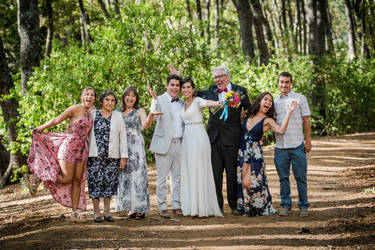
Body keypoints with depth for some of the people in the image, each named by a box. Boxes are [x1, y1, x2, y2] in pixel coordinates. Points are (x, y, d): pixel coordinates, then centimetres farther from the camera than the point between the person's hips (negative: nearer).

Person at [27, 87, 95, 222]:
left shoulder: (90, 114, 12)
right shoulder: (75, 109, -8)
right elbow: (56, 120, -2)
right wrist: (40, 128, 3)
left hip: (82, 149, 7)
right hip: (69, 146, -7)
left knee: (77, 180, 3)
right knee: (67, 179, -8)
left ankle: (75, 213, 6)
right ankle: (38, 177, 11)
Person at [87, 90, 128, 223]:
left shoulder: (118, 116, 8)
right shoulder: (93, 115, 6)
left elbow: (123, 137, 6)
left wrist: (123, 157, 0)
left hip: (112, 156, 1)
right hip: (95, 155, -1)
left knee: (109, 182, 2)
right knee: (95, 182, -3)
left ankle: (107, 211, 13)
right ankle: (96, 212, 4)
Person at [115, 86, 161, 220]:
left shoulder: (139, 111, 3)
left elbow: (145, 125, -15)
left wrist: (151, 115, -34)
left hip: (136, 147, -4)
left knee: (137, 175, -6)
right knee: (124, 177, 3)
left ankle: (141, 208, 0)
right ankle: (132, 208, 10)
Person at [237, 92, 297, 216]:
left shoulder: (267, 121, 0)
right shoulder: (249, 115, 12)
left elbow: (281, 130, -18)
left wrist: (288, 112, -18)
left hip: (255, 153, -4)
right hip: (242, 151, 4)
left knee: (247, 182, -12)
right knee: (242, 182, 0)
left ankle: (257, 207, 10)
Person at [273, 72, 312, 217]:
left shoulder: (300, 98, 3)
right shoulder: (275, 101, 13)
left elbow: (306, 121, 2)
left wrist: (308, 140, -3)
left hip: (297, 145, -3)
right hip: (280, 146, 3)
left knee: (301, 178, 0)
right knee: (283, 178, 6)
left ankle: (303, 206, 9)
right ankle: (286, 205, 15)